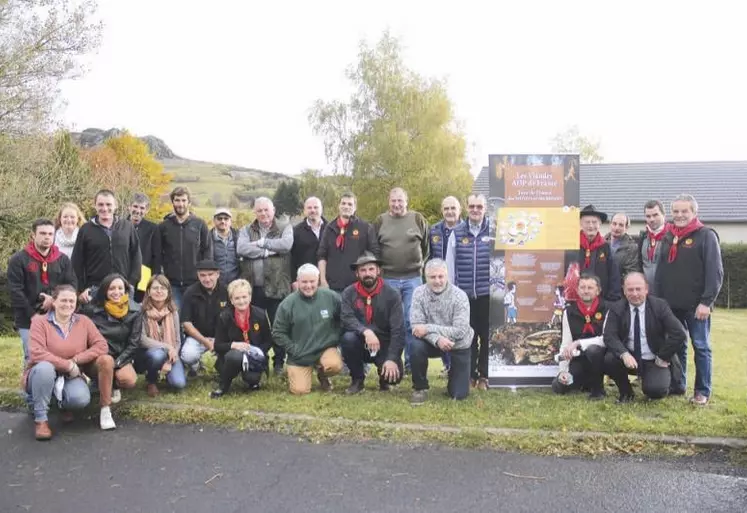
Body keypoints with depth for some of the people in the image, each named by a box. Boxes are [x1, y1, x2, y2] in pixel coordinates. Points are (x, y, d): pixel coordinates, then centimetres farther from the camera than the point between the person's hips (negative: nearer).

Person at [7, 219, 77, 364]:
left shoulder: (63, 259, 11)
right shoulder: (18, 260, 0)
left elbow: (73, 285, 5)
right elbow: (15, 292, -7)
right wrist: (32, 315, -12)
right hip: (28, 321, -2)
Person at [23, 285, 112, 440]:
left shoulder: (84, 321, -1)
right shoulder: (40, 321, -10)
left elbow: (101, 345, -10)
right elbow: (36, 353, -23)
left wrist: (75, 360, -21)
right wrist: (68, 365, -24)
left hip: (71, 376, 2)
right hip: (42, 375, -2)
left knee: (81, 399, -30)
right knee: (45, 367, -38)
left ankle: (64, 403, 10)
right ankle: (40, 419, -21)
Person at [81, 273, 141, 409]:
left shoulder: (134, 314, -2)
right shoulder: (92, 310, -4)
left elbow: (133, 344, -3)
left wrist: (116, 363, -17)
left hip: (121, 358, 2)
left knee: (129, 381, -27)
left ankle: (114, 386, 11)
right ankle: (105, 409, -20)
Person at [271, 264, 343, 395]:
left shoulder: (331, 297, -6)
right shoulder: (288, 304, -9)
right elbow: (278, 333, -2)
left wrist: (336, 338, -2)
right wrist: (293, 349, -9)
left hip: (326, 349, 1)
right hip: (299, 355, -1)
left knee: (335, 365, -31)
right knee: (300, 391, -11)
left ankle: (322, 374, 8)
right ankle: (294, 374, 26)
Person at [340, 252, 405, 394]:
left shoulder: (392, 295, -9)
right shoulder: (349, 293, -5)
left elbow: (398, 330, -15)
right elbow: (346, 319, -20)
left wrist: (392, 358, -26)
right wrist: (366, 331, -38)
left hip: (384, 345, -1)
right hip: (361, 344, 1)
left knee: (394, 375, -25)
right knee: (348, 337, -31)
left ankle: (383, 377, 16)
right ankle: (357, 379, -6)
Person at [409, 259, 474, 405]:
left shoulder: (459, 296, -22)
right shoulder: (419, 293, -14)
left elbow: (460, 331, -27)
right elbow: (416, 325, -18)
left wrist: (428, 328, -30)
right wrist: (437, 339, -36)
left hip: (459, 345, -2)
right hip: (433, 342, 2)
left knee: (459, 394, -4)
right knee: (416, 346, -32)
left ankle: (453, 373, 32)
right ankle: (420, 388, -8)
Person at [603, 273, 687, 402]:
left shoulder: (659, 306, -8)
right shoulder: (616, 308, -3)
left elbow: (679, 334, -15)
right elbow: (609, 336, -15)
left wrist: (663, 357, -14)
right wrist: (624, 354, -32)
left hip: (654, 361, -2)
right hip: (629, 358, 2)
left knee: (655, 390, -28)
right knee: (608, 360, -28)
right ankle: (626, 392, 1)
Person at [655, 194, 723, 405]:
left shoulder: (706, 235, -5)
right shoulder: (668, 237, 13)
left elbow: (715, 272, -11)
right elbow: (661, 270, 16)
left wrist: (707, 301, -17)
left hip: (696, 305, -5)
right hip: (671, 305, 5)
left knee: (701, 347, 2)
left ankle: (702, 391, 9)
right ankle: (677, 385, 23)